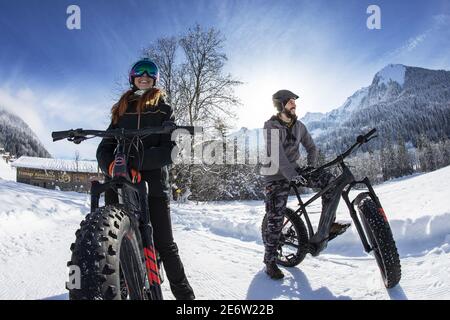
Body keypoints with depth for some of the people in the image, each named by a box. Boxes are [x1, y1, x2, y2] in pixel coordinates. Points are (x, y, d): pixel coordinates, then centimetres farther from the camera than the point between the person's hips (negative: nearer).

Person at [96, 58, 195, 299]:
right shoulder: (121, 111, 21)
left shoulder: (163, 109, 13)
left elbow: (170, 148, -2)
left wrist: (142, 159, -20)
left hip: (152, 180, -3)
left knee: (164, 243, -3)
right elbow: (105, 146, 11)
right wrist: (110, 165, -13)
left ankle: (184, 294, 9)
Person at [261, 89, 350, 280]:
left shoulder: (298, 126, 6)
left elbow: (311, 147, 13)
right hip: (277, 176, -5)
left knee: (331, 181, -14)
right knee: (275, 220, -7)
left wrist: (311, 166, -6)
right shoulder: (271, 126, -14)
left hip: (295, 171, 6)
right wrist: (292, 176, -38)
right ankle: (270, 261, 11)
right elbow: (276, 155, -27)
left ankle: (327, 227, -9)